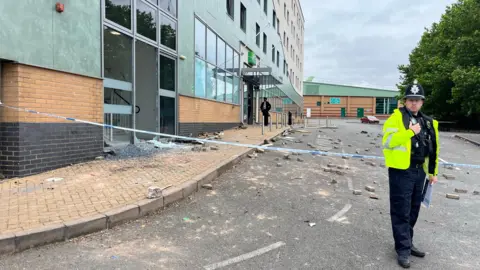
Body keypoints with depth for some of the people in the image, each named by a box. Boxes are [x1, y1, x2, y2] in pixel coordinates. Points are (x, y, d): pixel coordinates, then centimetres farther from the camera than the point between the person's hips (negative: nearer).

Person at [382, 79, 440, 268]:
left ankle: (407, 243, 31)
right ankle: (403, 249, 8)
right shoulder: (396, 117, -8)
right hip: (402, 171, -7)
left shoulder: (428, 122, 13)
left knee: (413, 211, 16)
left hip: (419, 172, 7)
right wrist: (410, 132, -21)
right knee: (401, 212, -1)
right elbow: (387, 141, -20)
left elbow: (433, 149, 19)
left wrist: (433, 172, 19)